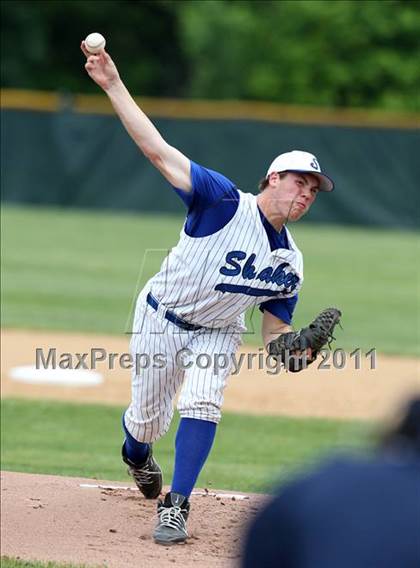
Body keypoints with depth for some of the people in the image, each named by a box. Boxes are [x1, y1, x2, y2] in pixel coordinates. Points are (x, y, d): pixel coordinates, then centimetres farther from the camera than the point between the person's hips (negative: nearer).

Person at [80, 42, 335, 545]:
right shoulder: (225, 202, -22)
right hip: (161, 319, -3)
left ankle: (175, 509, -15)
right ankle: (137, 456, 42)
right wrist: (113, 85, -36)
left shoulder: (289, 264, -6)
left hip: (216, 333, 3)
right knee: (148, 419, 4)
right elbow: (158, 150, -28)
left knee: (201, 406, -21)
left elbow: (275, 331, 1)